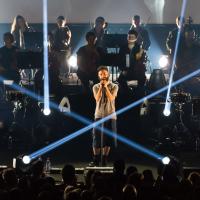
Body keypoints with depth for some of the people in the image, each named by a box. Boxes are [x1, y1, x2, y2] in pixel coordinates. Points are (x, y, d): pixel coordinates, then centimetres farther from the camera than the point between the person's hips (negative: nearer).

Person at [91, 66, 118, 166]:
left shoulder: (114, 86, 4)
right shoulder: (96, 87, 7)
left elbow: (111, 98, -12)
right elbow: (97, 99, -9)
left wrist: (106, 86, -13)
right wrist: (101, 87, -13)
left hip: (110, 115, 0)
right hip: (99, 115, 0)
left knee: (108, 139, 0)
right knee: (97, 137, -3)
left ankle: (104, 161, 8)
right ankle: (96, 160, 5)